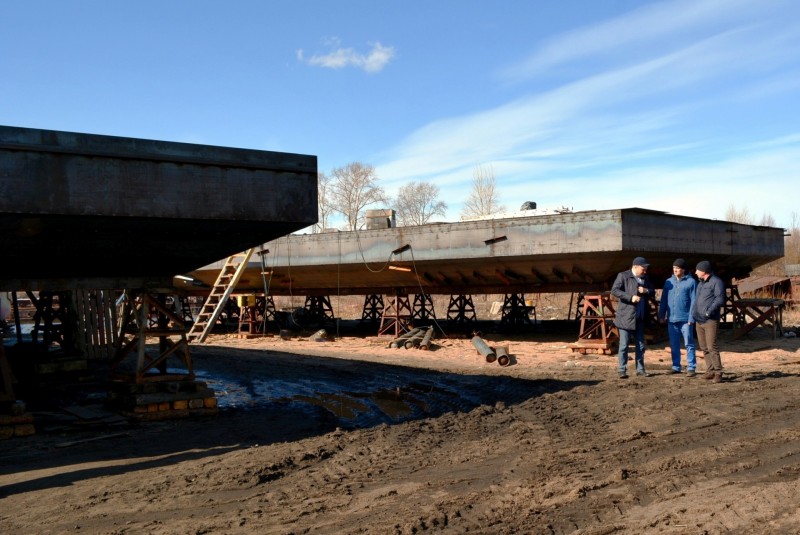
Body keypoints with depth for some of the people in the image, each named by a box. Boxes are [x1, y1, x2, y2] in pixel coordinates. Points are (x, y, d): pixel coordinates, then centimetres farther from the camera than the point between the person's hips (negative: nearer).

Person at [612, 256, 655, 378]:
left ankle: (640, 369, 18)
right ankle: (622, 370, 3)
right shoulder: (623, 276, -6)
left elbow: (653, 292, 18)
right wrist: (630, 297, -23)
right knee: (624, 345, -2)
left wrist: (646, 291, -5)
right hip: (626, 317, -6)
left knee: (640, 345, 10)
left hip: (640, 318, 6)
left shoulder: (645, 278, 14)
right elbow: (614, 290, -15)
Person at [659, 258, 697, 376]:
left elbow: (693, 301, -6)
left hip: (685, 319, -4)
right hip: (671, 319, 5)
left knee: (689, 344, 0)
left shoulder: (691, 282, -2)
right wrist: (662, 315, 6)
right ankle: (676, 367, 17)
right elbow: (664, 300, 12)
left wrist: (691, 318, -12)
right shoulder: (669, 282, 10)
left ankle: (691, 368, 2)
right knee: (674, 345, 10)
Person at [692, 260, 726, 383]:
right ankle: (710, 370, 17)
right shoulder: (700, 282, 18)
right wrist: (694, 313, 12)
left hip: (710, 321, -9)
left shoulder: (716, 282, -8)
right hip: (699, 320, 9)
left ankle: (718, 373, -7)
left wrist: (709, 311, -21)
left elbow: (720, 299, -17)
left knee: (712, 347, -12)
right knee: (704, 348, 10)